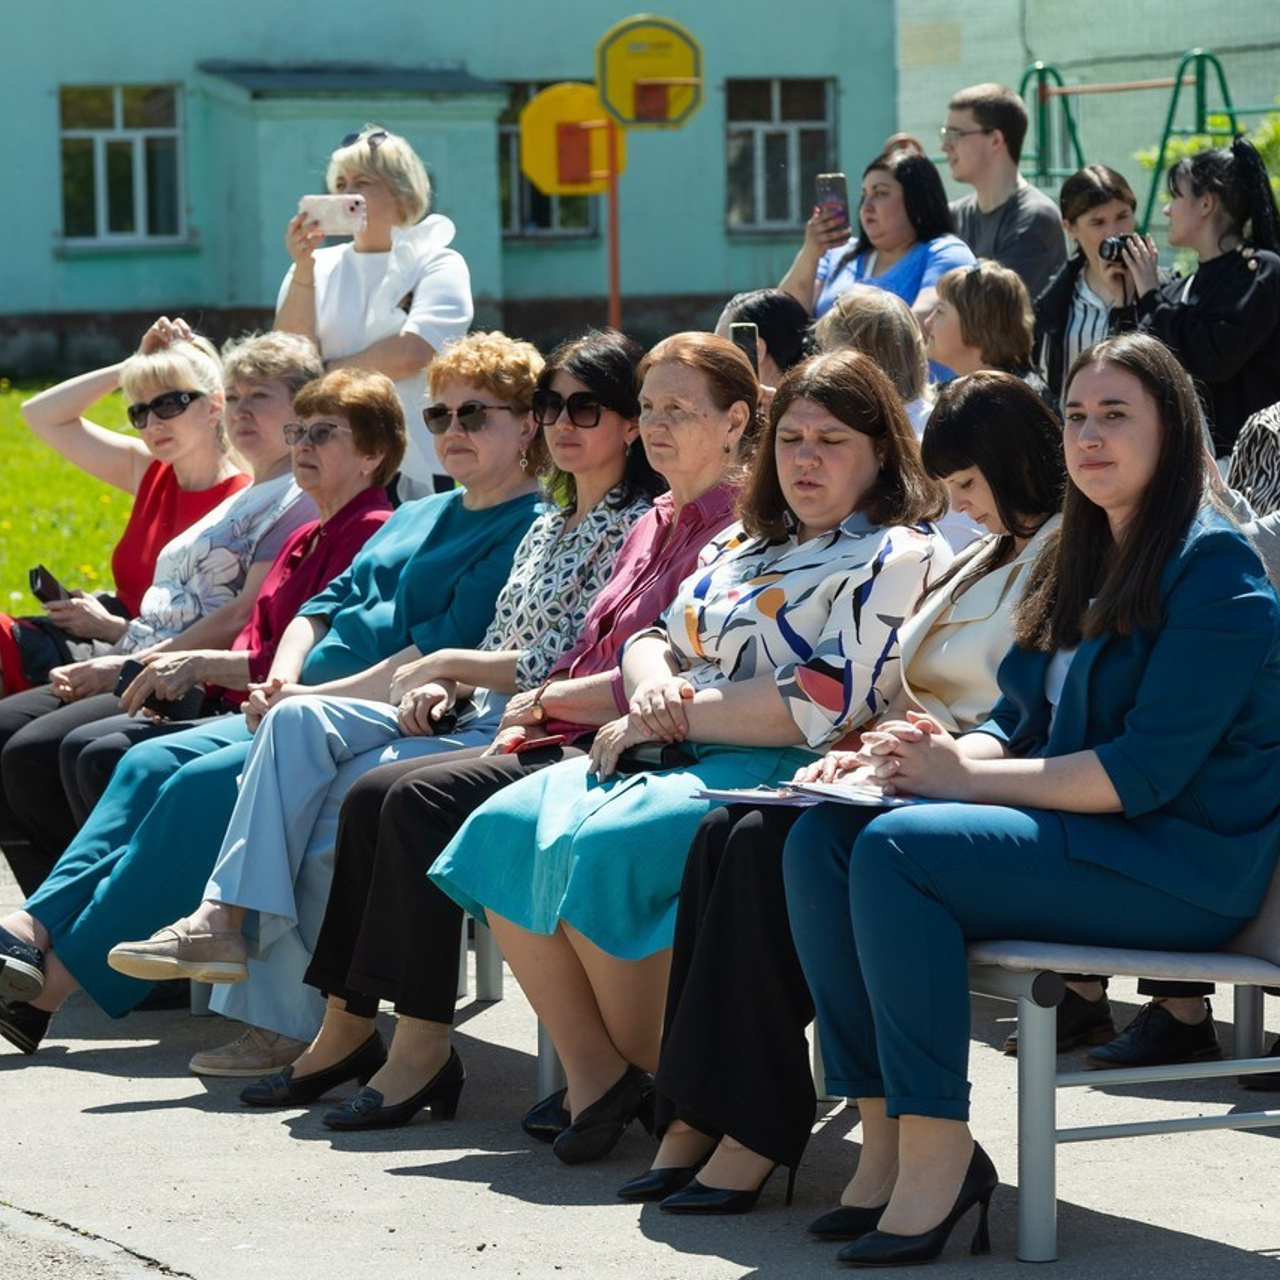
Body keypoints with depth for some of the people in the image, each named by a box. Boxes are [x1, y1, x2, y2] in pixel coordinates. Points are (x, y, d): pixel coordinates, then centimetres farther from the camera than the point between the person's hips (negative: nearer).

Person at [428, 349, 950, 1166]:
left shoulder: (896, 559, -5)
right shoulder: (746, 545, 23)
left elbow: (823, 706, -17)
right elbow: (654, 641, 23)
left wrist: (679, 714, -12)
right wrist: (654, 682, -3)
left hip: (782, 778, -9)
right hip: (679, 760, 9)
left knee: (603, 849, -31)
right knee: (509, 825, -13)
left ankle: (658, 1083, -15)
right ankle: (593, 1074, -15)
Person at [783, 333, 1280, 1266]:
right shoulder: (1080, 562, 19)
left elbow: (1148, 771, -17)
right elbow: (1020, 727, 17)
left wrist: (970, 779, -17)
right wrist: (945, 755, -6)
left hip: (1178, 865, -9)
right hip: (1072, 833, 9)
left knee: (896, 850, -27)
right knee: (821, 839, -11)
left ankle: (938, 1163, -26)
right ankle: (889, 1144, -16)